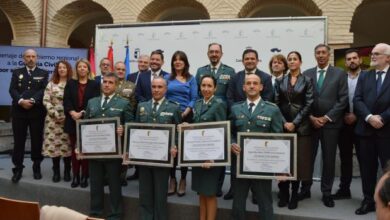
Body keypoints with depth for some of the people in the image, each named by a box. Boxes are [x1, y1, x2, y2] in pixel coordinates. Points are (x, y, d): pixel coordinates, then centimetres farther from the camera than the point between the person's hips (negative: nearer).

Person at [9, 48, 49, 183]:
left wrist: (32, 101, -19)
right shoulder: (17, 73, 13)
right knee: (19, 141, 4)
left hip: (37, 112, -1)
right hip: (19, 111, 1)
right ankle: (18, 169, 12)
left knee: (37, 140, 4)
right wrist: (21, 101, -17)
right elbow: (12, 90, 0)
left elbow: (44, 90, -5)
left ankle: (37, 167, 16)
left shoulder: (43, 73, 9)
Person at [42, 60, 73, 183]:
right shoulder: (51, 84, 6)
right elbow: (46, 101, 1)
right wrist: (55, 114, -9)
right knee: (53, 144, 1)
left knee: (67, 145, 0)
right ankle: (56, 172, 12)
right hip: (53, 119, 1)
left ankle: (67, 172, 12)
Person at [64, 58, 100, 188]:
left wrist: (82, 113, -17)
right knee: (74, 149, 6)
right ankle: (75, 176, 14)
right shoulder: (70, 83, 10)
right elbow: (66, 100, 0)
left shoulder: (94, 84, 3)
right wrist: (72, 113, -16)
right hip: (73, 120, 2)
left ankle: (85, 176, 11)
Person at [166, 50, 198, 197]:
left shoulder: (191, 79, 6)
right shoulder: (168, 78, 11)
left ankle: (183, 180, 13)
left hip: (186, 116, -1)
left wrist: (185, 112, -14)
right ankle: (172, 179, 13)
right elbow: (163, 96, 8)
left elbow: (194, 99, 0)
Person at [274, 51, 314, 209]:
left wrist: (295, 123, -11)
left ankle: (294, 195, 13)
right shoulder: (280, 81, 8)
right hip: (282, 125, 2)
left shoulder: (307, 81, 2)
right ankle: (283, 193, 15)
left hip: (300, 126, -1)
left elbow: (308, 104, -4)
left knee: (298, 159, 1)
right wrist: (283, 122, -8)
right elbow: (276, 103, 3)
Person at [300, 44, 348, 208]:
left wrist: (326, 117, -10)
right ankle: (305, 189, 19)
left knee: (329, 159, 6)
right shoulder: (306, 74, 8)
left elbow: (343, 100, -3)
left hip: (330, 123, -1)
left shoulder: (339, 74, 3)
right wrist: (311, 117, -7)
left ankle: (326, 193, 18)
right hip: (309, 122, 1)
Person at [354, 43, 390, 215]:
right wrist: (369, 117, -13)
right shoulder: (364, 76, 12)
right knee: (367, 168, 9)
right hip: (366, 129, 3)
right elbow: (357, 100, 1)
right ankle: (368, 200, 20)